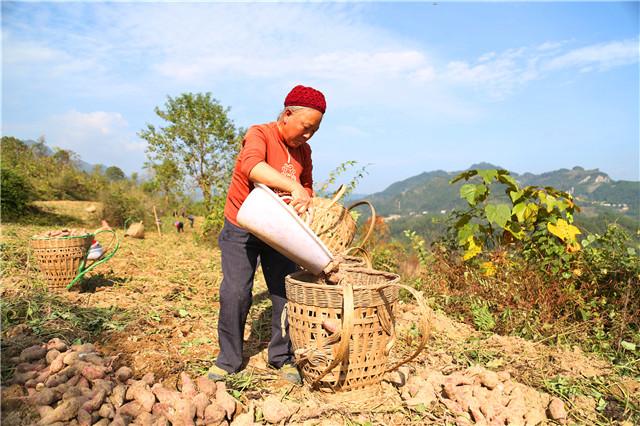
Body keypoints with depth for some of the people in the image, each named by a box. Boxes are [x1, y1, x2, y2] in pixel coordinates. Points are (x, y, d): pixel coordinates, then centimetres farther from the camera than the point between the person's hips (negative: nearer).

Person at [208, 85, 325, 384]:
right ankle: (228, 359, 16)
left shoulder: (303, 150, 2)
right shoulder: (259, 134, -17)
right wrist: (293, 187, -51)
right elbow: (252, 166, -39)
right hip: (242, 230, -4)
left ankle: (282, 357, 18)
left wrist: (304, 199, -13)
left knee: (286, 293, 2)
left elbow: (307, 185, 11)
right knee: (235, 294, -3)